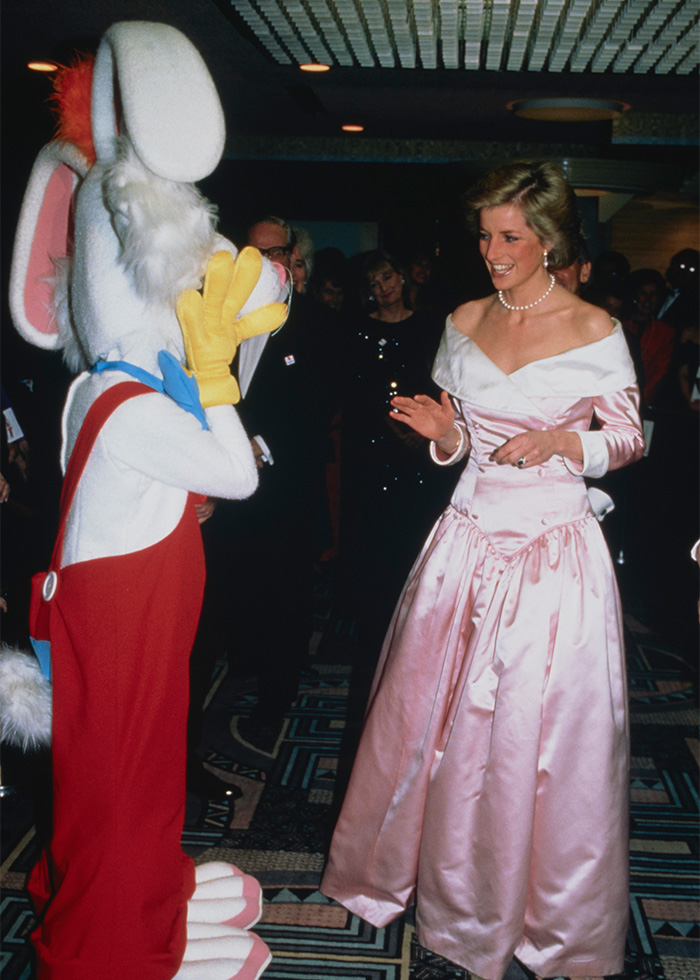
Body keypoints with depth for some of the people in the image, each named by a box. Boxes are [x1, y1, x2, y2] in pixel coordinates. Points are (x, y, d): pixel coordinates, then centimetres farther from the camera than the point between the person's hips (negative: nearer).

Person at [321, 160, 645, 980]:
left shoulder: (596, 332, -6)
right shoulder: (464, 323, 5)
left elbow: (630, 437, 1)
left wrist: (563, 442, -16)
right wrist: (444, 433, -9)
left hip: (555, 550, -4)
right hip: (470, 538, 4)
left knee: (544, 730, 4)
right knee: (440, 711, 11)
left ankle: (549, 912, 27)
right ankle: (447, 881, 35)